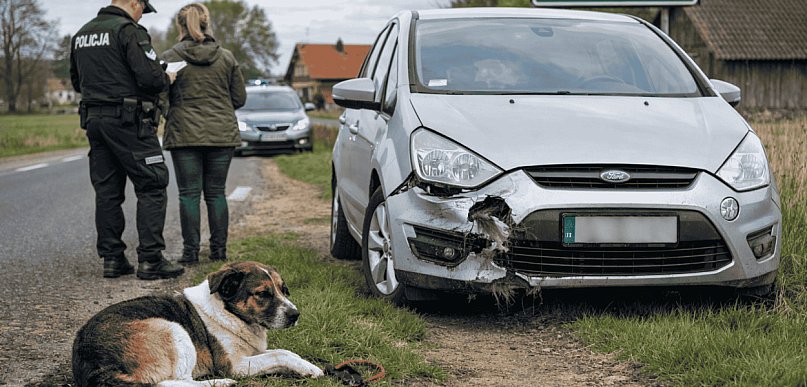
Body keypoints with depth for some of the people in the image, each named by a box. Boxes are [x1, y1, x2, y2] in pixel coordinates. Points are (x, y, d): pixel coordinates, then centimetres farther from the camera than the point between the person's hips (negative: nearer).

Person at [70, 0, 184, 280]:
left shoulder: (81, 35, 15)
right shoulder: (128, 30, -11)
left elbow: (77, 82, 22)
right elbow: (149, 76, -19)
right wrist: (167, 78, 1)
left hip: (93, 119, 8)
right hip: (128, 120, -8)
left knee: (107, 191, 10)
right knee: (151, 186, -2)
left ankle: (112, 259, 12)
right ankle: (150, 259, -5)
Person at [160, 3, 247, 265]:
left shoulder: (170, 57, -4)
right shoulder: (226, 58, 4)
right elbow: (239, 98, 8)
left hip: (184, 134, -2)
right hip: (222, 134, 2)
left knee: (189, 193, 2)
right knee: (216, 192, 9)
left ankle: (191, 251, 1)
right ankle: (219, 250, 10)